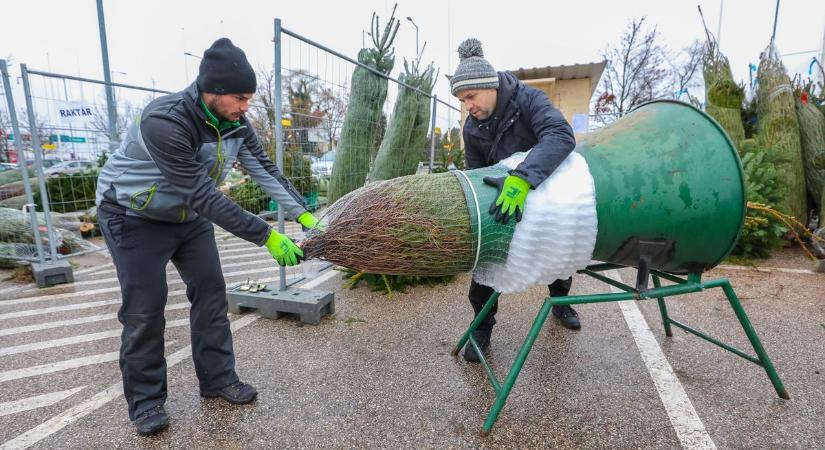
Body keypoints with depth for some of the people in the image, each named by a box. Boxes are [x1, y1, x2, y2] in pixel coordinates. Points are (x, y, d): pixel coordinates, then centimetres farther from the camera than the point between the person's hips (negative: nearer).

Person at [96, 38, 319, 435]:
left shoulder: (234, 122, -11)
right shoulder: (164, 121, -33)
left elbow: (265, 169, -11)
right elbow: (205, 195, -36)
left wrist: (304, 215, -22)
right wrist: (266, 237, -36)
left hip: (190, 215, 6)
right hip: (135, 217, -6)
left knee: (211, 291, 3)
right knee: (145, 307, -4)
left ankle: (218, 379, 16)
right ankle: (145, 400, 15)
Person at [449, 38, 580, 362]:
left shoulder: (528, 100, -26)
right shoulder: (472, 129, -15)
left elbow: (561, 136, -45)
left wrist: (522, 179, -60)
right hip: (502, 196, 2)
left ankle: (559, 302, 45)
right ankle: (482, 327, 8)